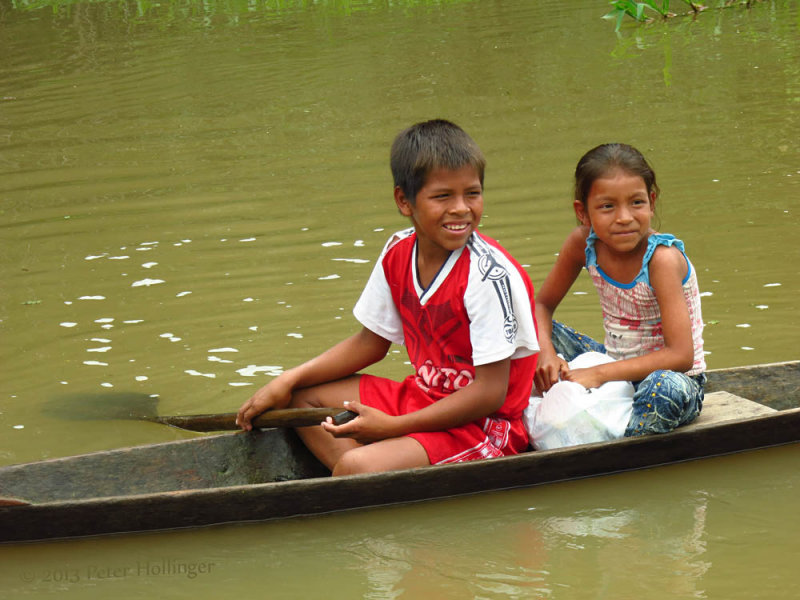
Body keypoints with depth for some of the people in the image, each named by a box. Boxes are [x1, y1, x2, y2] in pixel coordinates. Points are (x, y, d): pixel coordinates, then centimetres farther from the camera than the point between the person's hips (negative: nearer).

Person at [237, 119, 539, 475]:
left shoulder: (488, 275, -22)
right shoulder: (398, 254, 1)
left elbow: (491, 393, -21)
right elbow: (371, 342, 16)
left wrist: (391, 426, -22)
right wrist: (287, 381, 6)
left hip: (483, 427, -9)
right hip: (424, 397, 9)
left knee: (354, 466, -30)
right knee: (301, 396, 9)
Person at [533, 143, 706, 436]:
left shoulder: (662, 258, -25)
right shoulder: (583, 243, -10)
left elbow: (682, 355, -31)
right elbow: (543, 305, 3)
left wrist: (599, 374, -33)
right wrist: (545, 353, -19)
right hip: (615, 367, 6)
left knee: (664, 387, -41)